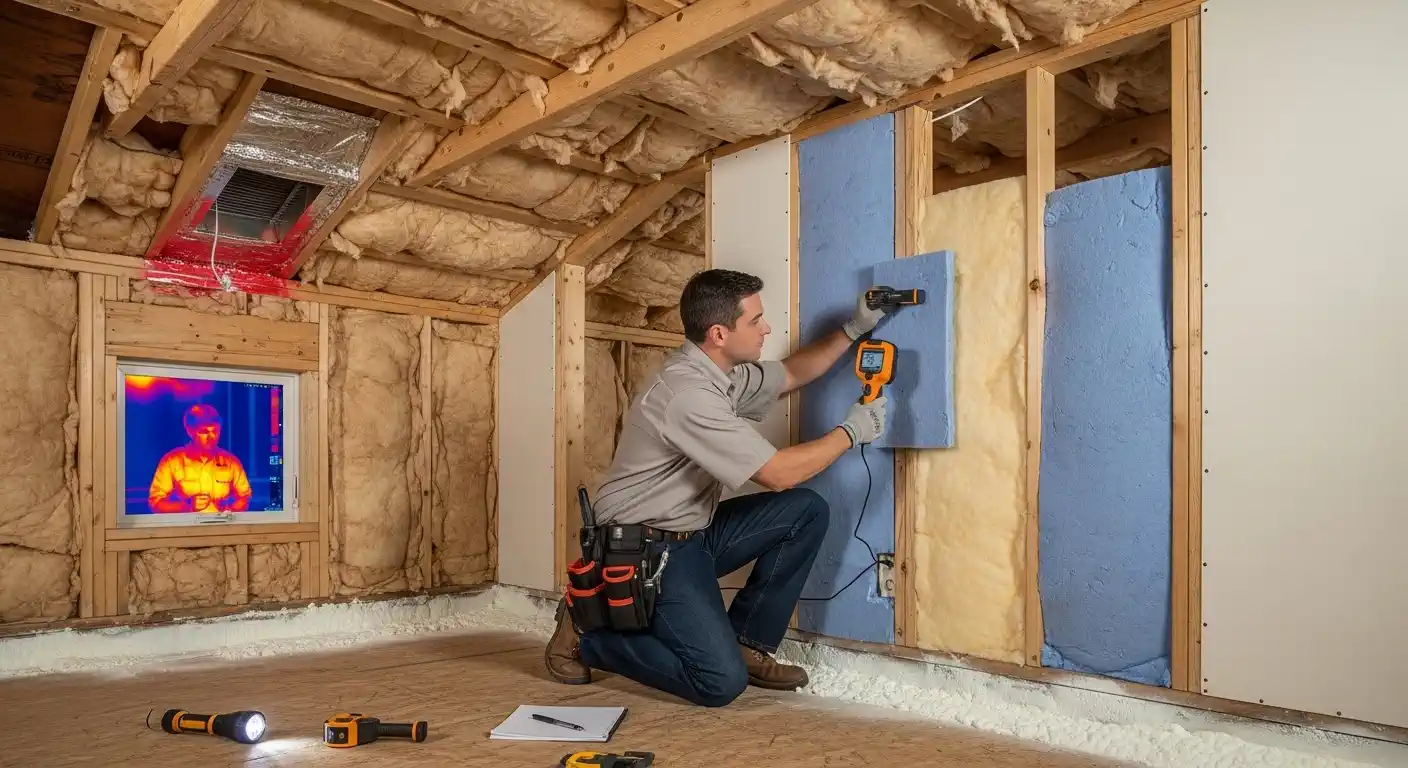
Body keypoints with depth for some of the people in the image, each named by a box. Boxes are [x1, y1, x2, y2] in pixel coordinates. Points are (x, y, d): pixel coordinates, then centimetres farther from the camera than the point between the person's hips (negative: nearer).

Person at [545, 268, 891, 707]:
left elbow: (792, 374, 22)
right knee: (721, 681, -18)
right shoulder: (688, 392, -26)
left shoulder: (722, 371, 3)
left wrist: (853, 329, 12)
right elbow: (779, 475, -23)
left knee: (806, 510, 1)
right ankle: (586, 633, 2)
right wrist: (851, 431, -10)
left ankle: (746, 644, 8)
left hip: (694, 533, 10)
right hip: (646, 550, -10)